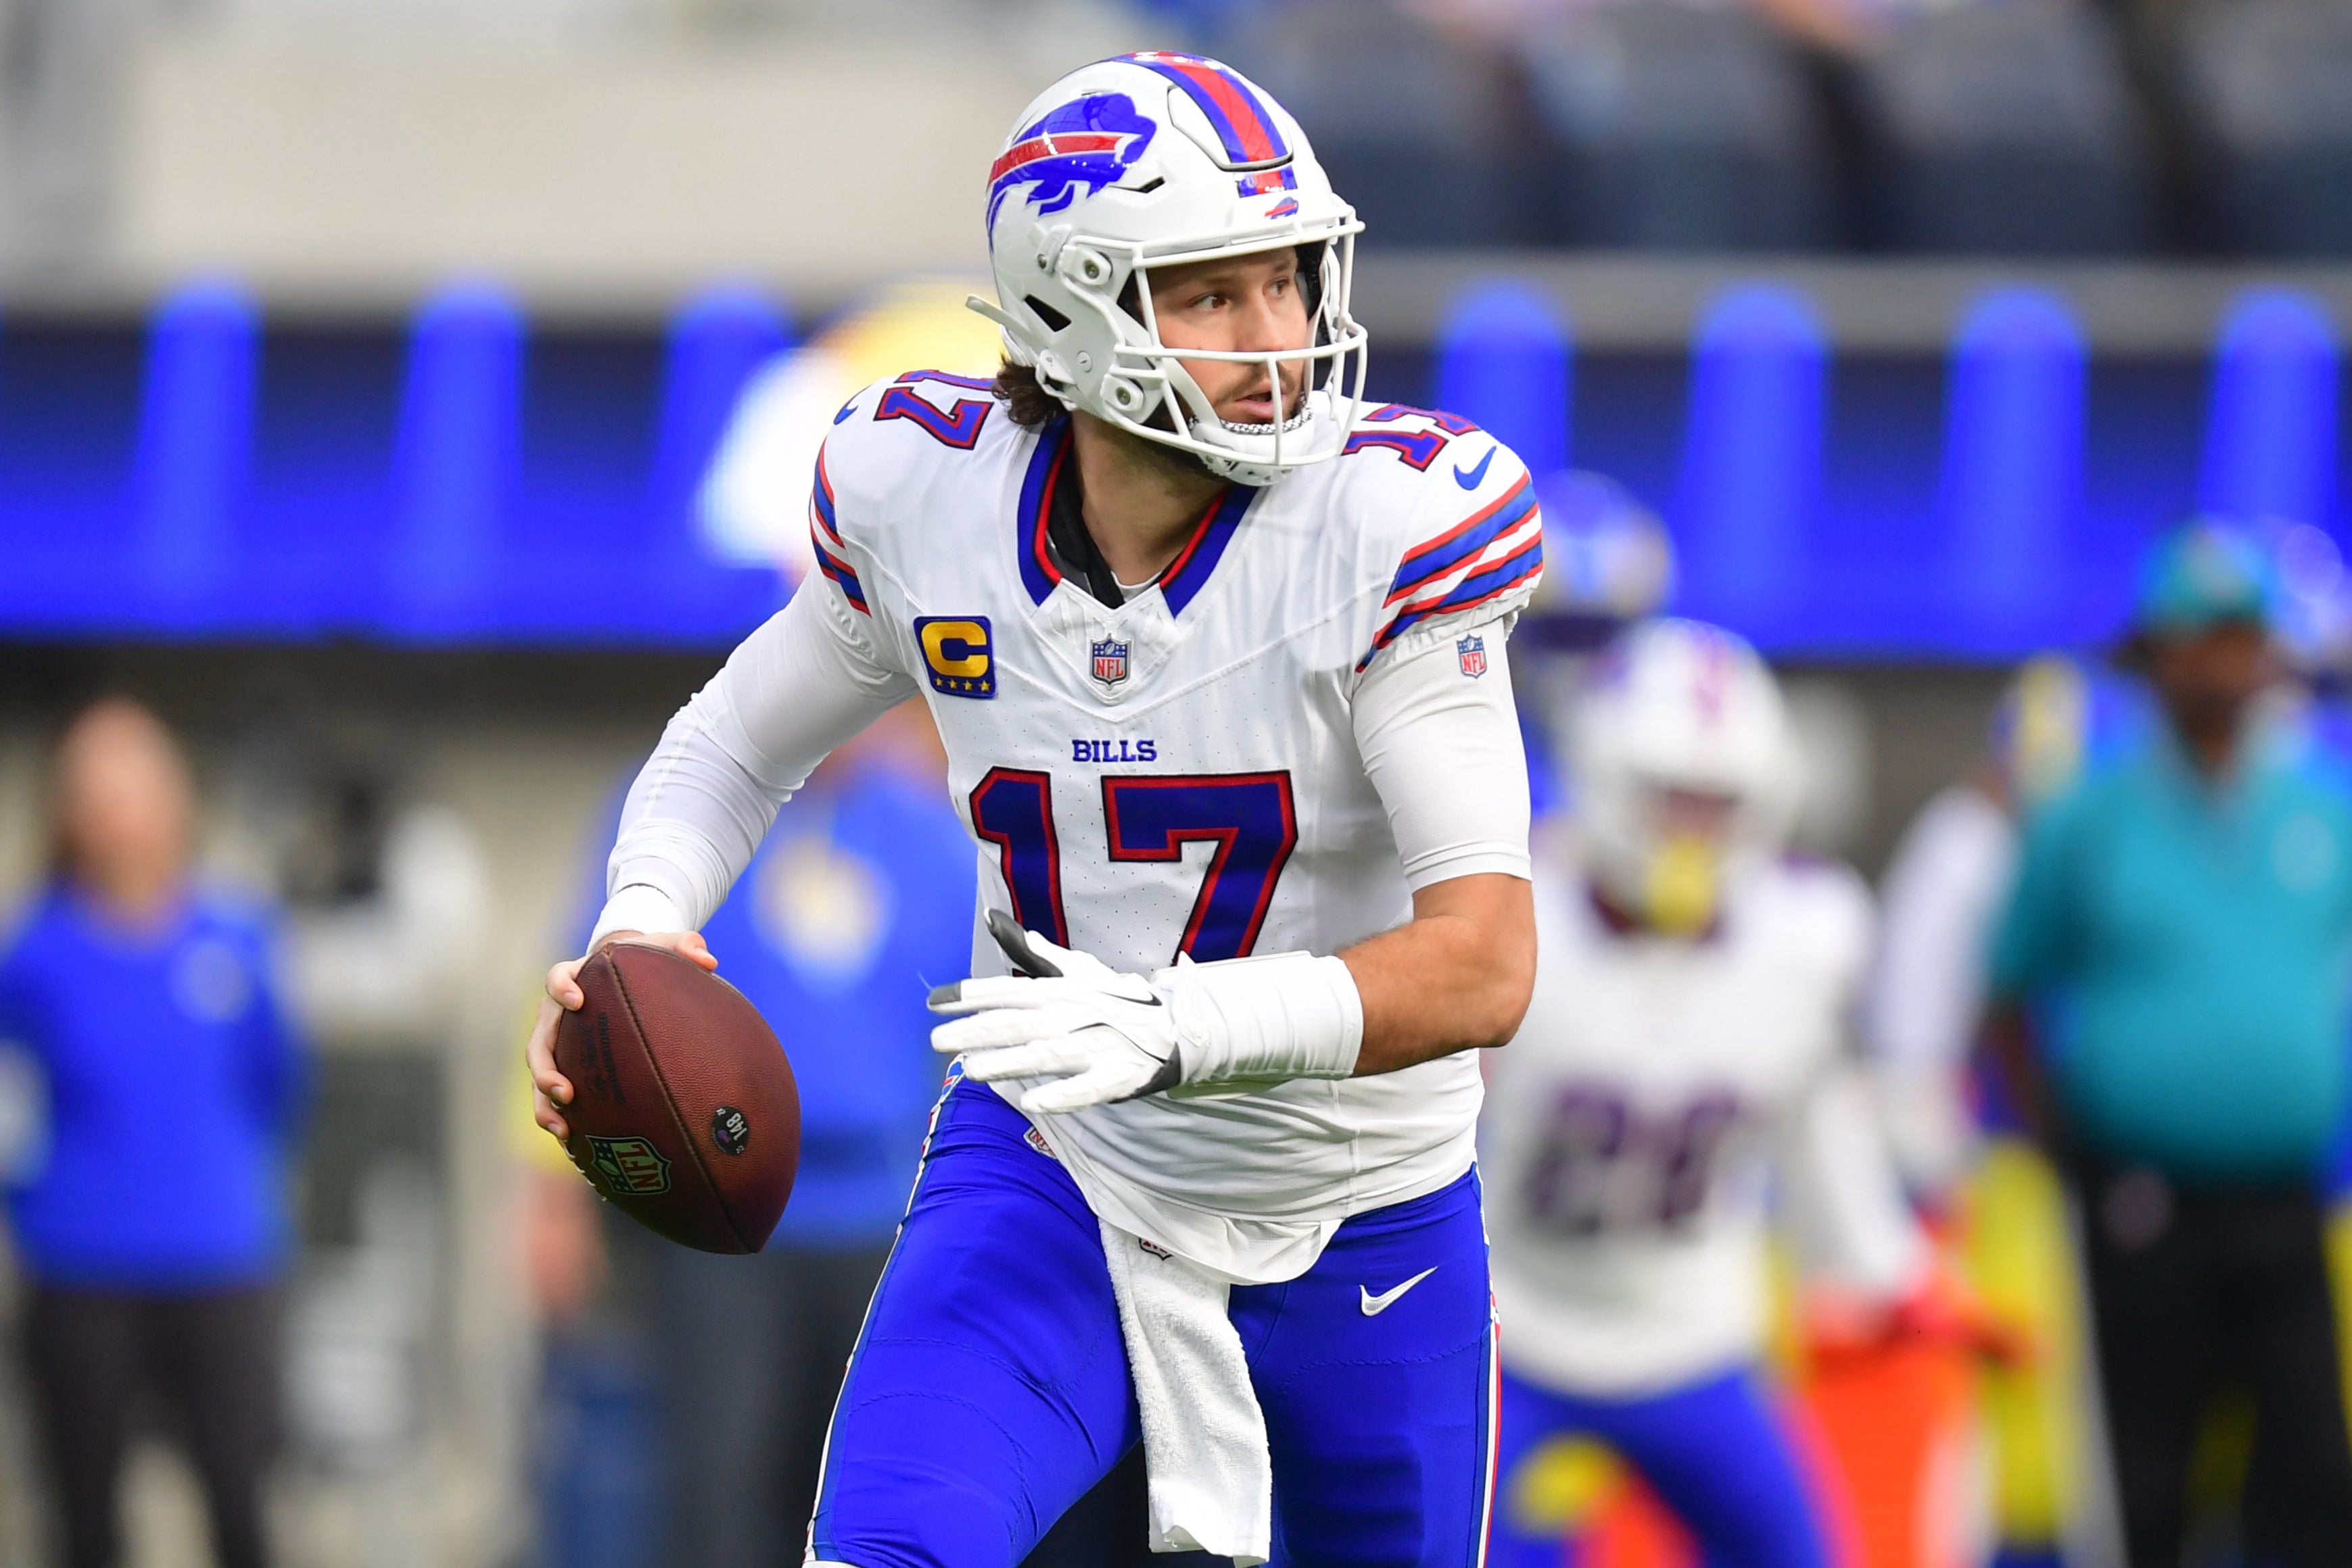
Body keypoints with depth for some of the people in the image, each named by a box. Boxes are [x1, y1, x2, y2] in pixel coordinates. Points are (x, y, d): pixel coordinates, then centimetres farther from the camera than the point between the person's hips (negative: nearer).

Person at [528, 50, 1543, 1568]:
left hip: (1358, 1232, -1)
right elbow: (742, 743, 10)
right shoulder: (929, 495, -11)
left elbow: (1486, 961, -27)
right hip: (1049, 1174, 1)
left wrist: (1168, 1026, -42)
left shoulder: (1386, 529, -22)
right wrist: (641, 930, -12)